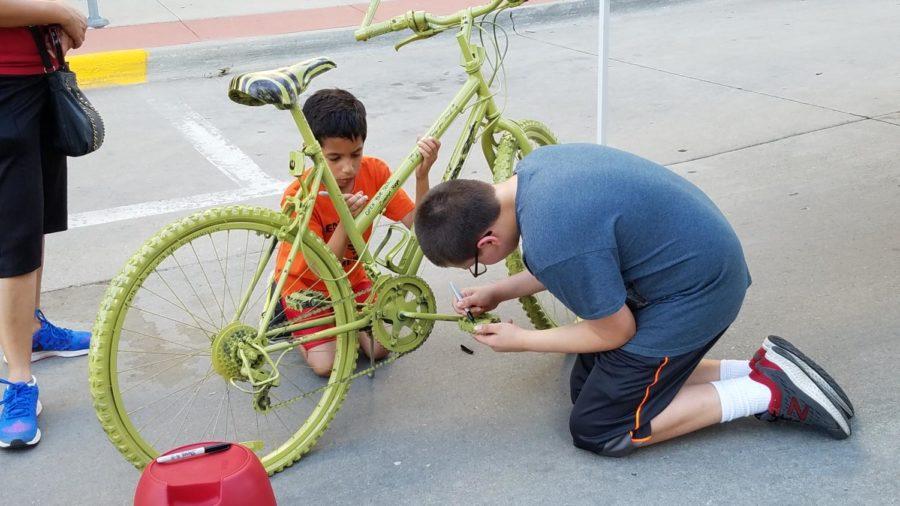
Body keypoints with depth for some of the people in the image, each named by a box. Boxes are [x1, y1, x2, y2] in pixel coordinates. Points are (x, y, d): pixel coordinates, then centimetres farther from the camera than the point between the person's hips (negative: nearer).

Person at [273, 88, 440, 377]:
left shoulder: (374, 172, -19)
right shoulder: (298, 196, -30)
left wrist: (421, 176, -42)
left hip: (351, 277, 4)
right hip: (307, 283, -4)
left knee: (379, 347, -12)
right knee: (327, 364, -17)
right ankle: (294, 326, 13)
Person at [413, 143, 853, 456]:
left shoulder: (550, 243, -32)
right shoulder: (532, 166, -3)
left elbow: (614, 332, -15)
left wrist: (520, 341, -3)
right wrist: (500, 292, 10)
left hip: (696, 292, -10)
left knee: (596, 429, -1)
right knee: (588, 385, 15)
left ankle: (767, 391, -1)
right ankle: (760, 369, 12)